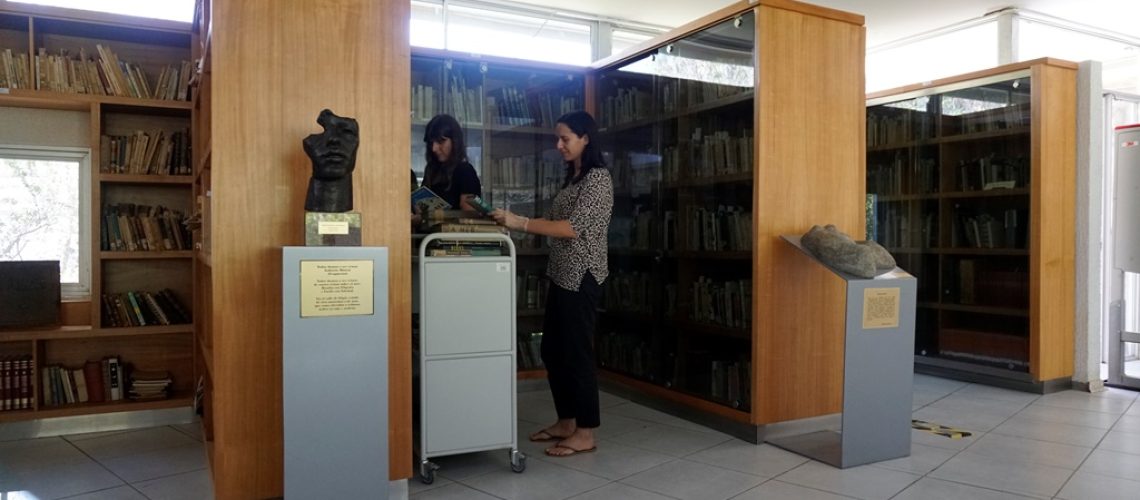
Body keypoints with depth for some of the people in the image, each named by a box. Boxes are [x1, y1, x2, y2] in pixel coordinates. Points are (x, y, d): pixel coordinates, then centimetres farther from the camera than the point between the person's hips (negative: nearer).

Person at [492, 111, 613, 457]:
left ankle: (586, 434, 7)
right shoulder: (572, 178, 17)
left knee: (577, 353, -4)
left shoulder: (598, 178, -12)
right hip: (562, 275, 10)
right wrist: (513, 221, 5)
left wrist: (520, 223, -24)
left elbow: (574, 228, -22)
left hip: (582, 277, -10)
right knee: (552, 350, 13)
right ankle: (566, 422, 26)